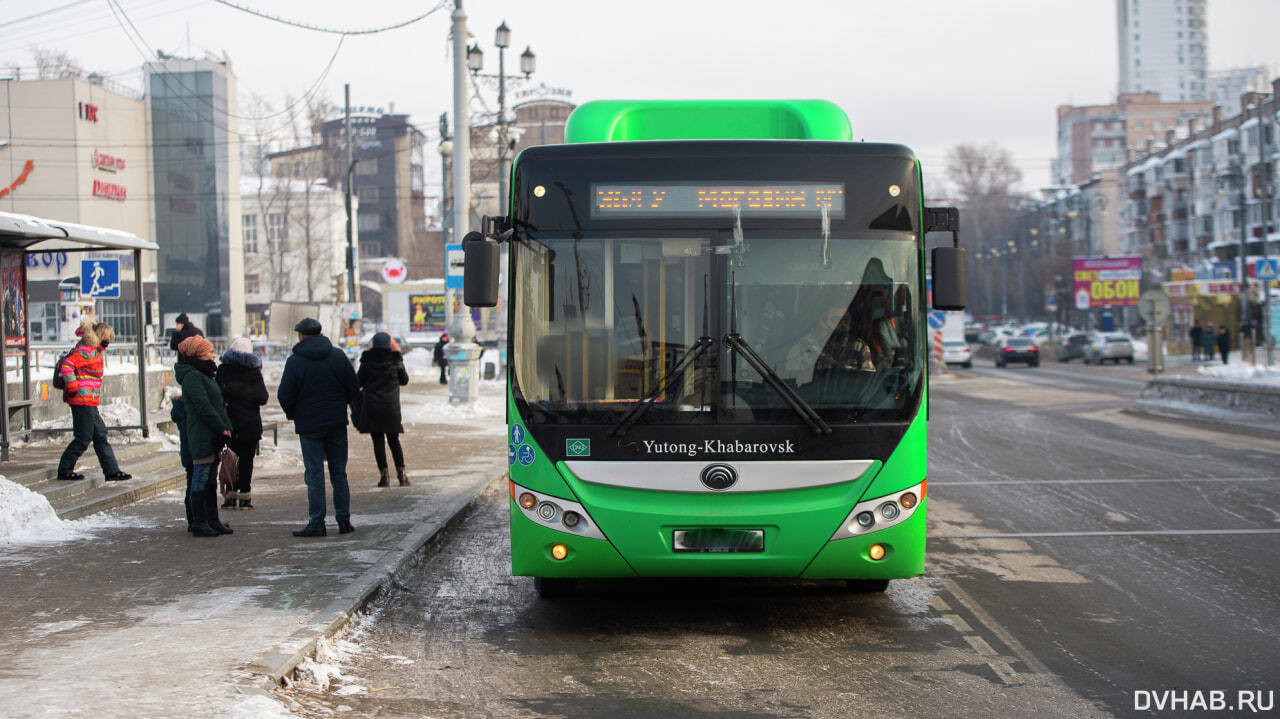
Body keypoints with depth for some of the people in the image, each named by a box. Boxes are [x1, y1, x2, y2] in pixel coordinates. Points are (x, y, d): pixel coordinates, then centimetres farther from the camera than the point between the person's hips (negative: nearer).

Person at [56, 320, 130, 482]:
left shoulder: (93, 352, 17)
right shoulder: (86, 352, -15)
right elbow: (66, 365, -26)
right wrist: (73, 388, -23)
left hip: (89, 403, 11)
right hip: (83, 401, -11)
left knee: (100, 435, 11)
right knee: (83, 438, -4)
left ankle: (112, 471, 14)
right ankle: (64, 470, 5)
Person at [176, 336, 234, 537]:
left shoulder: (203, 375, 19)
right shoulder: (192, 376, -13)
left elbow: (218, 404, 19)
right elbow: (203, 407, -19)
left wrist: (226, 427, 8)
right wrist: (223, 429, -16)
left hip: (212, 437, 10)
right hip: (202, 437, -10)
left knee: (211, 479, 12)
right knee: (201, 479, -5)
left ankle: (212, 520, 18)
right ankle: (199, 523, -2)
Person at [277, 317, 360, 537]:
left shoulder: (295, 361, -8)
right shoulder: (338, 355, 2)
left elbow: (285, 395, -9)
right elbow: (354, 387, 4)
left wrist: (292, 414, 10)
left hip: (309, 425, -3)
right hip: (337, 423, 3)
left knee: (314, 474, 0)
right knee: (339, 472, 10)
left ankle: (317, 523, -3)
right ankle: (344, 519, 10)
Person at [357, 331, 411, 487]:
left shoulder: (367, 361, -6)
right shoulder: (395, 360, -4)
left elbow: (359, 382, 0)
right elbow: (404, 380, 7)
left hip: (371, 406, -1)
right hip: (391, 407, 2)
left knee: (378, 441, 4)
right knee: (394, 441, 11)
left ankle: (384, 474, 0)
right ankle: (401, 473, 7)